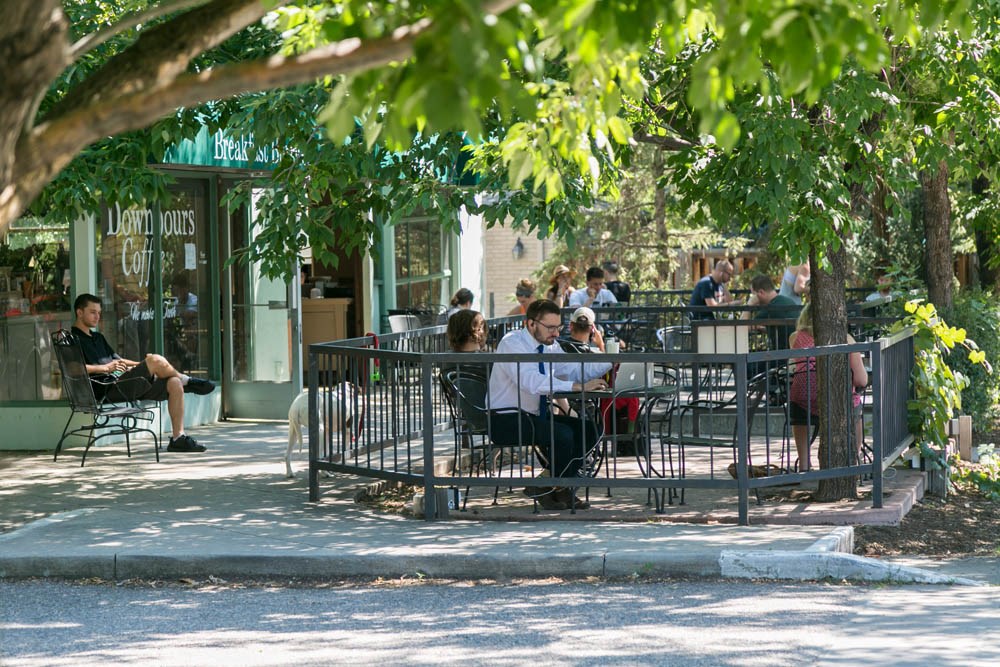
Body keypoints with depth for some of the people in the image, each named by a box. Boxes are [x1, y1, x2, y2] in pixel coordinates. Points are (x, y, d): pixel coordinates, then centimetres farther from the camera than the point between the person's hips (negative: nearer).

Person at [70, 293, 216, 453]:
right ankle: (187, 381, 6)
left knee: (174, 384, -8)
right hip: (108, 388, -9)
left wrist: (141, 364, 17)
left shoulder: (98, 337, 30)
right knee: (156, 360, -25)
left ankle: (178, 438, -9)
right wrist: (104, 368, -18)